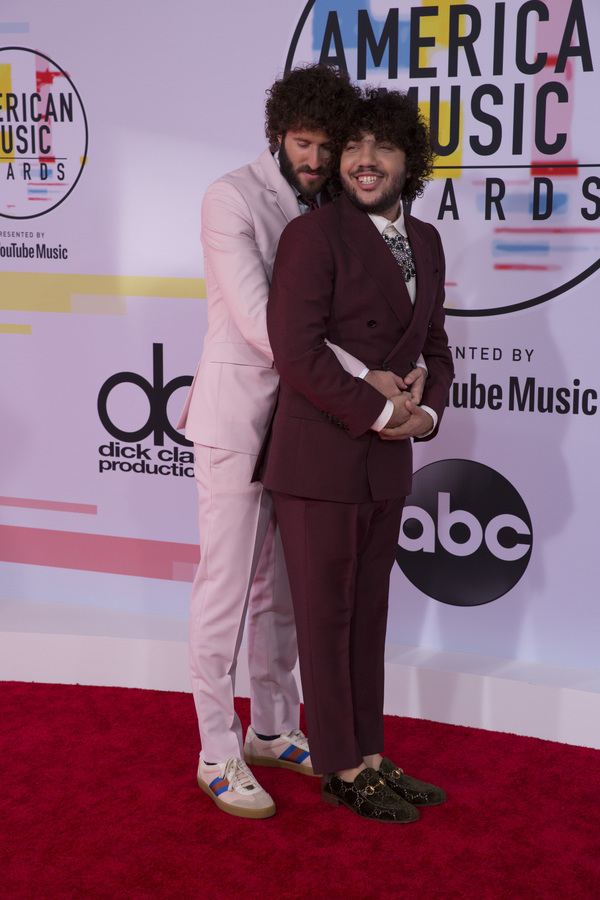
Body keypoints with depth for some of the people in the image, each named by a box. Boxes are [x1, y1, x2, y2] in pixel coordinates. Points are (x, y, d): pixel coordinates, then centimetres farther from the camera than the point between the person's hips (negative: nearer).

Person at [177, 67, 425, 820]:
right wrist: (362, 377, -25)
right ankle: (218, 756, 12)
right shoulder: (232, 198, -14)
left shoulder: (327, 210, 7)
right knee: (225, 588, 0)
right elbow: (260, 320, -23)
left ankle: (272, 729, 30)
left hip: (302, 414, 7)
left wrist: (410, 367, -13)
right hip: (236, 415, -7)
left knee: (283, 587, 15)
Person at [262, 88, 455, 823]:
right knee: (326, 618, 5)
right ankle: (341, 770, 18)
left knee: (368, 616, 15)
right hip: (319, 460, -7)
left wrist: (426, 412, -3)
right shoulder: (313, 236, -12)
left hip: (385, 463, 7)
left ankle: (370, 758, 27)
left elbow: (433, 347, 16)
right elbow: (297, 352, -19)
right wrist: (378, 413, -16)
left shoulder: (424, 242, 11)